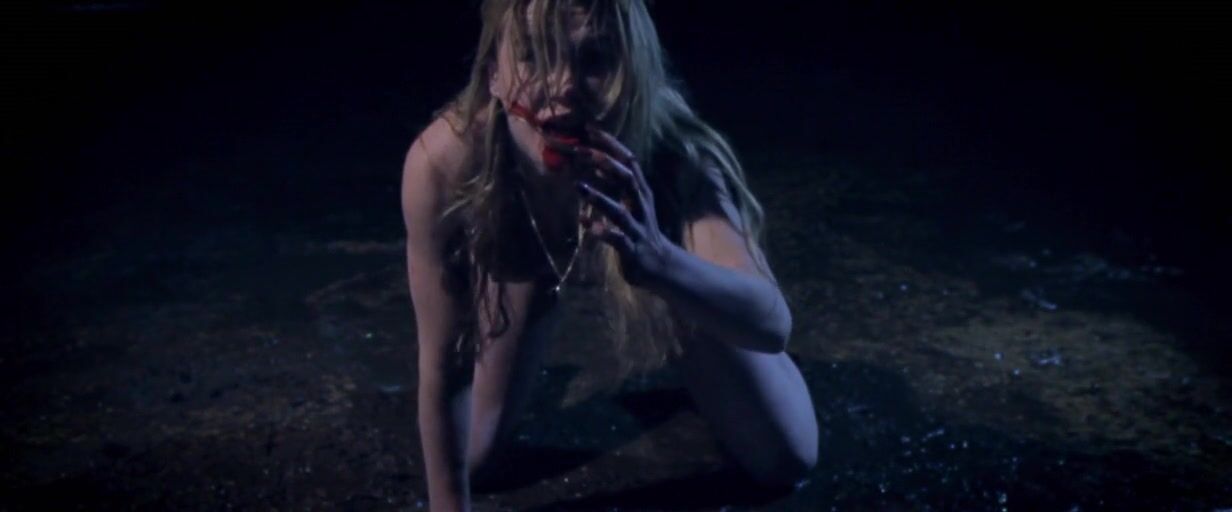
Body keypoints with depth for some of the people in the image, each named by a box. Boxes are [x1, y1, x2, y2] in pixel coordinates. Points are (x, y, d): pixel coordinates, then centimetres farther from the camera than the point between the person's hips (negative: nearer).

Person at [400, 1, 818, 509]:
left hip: (666, 253, 0)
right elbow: (443, 368, -29)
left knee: (784, 460, 1)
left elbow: (772, 324, -54)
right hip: (523, 246, 1)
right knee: (469, 454, 8)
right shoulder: (443, 162, -41)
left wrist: (659, 260, -73)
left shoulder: (668, 156, -44)